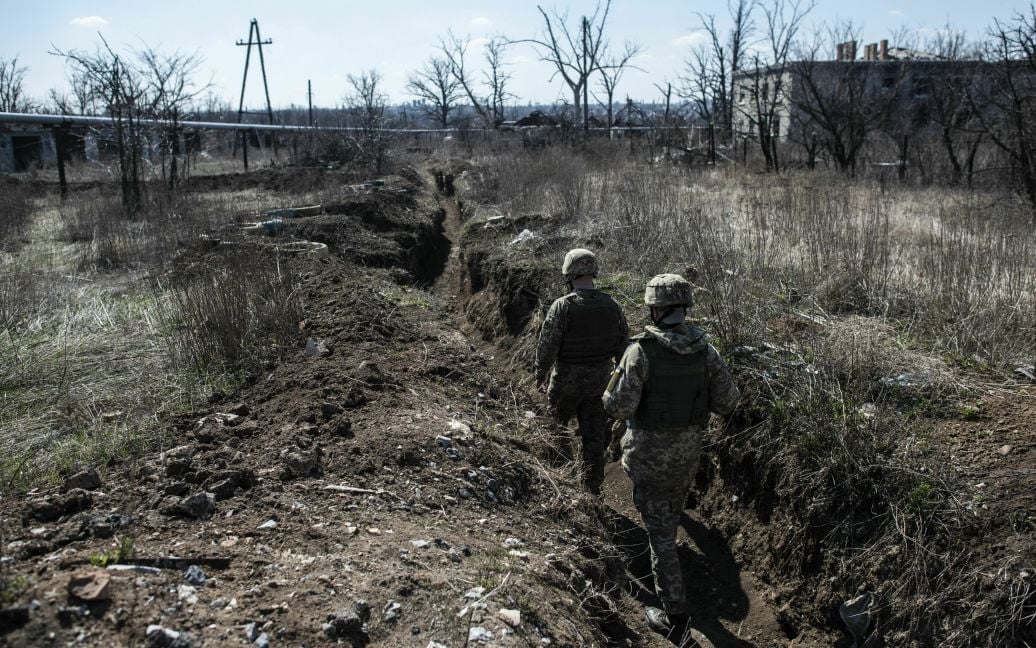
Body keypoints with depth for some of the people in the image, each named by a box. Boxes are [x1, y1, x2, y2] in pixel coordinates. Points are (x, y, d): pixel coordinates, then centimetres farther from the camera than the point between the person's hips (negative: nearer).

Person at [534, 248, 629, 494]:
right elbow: (623, 343, 2)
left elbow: (547, 345, -16)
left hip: (567, 379, -4)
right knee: (594, 433, 14)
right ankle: (592, 484, 21)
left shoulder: (562, 306, -20)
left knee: (556, 425, 20)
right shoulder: (611, 305, -5)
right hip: (599, 379, 4)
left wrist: (540, 374, -1)